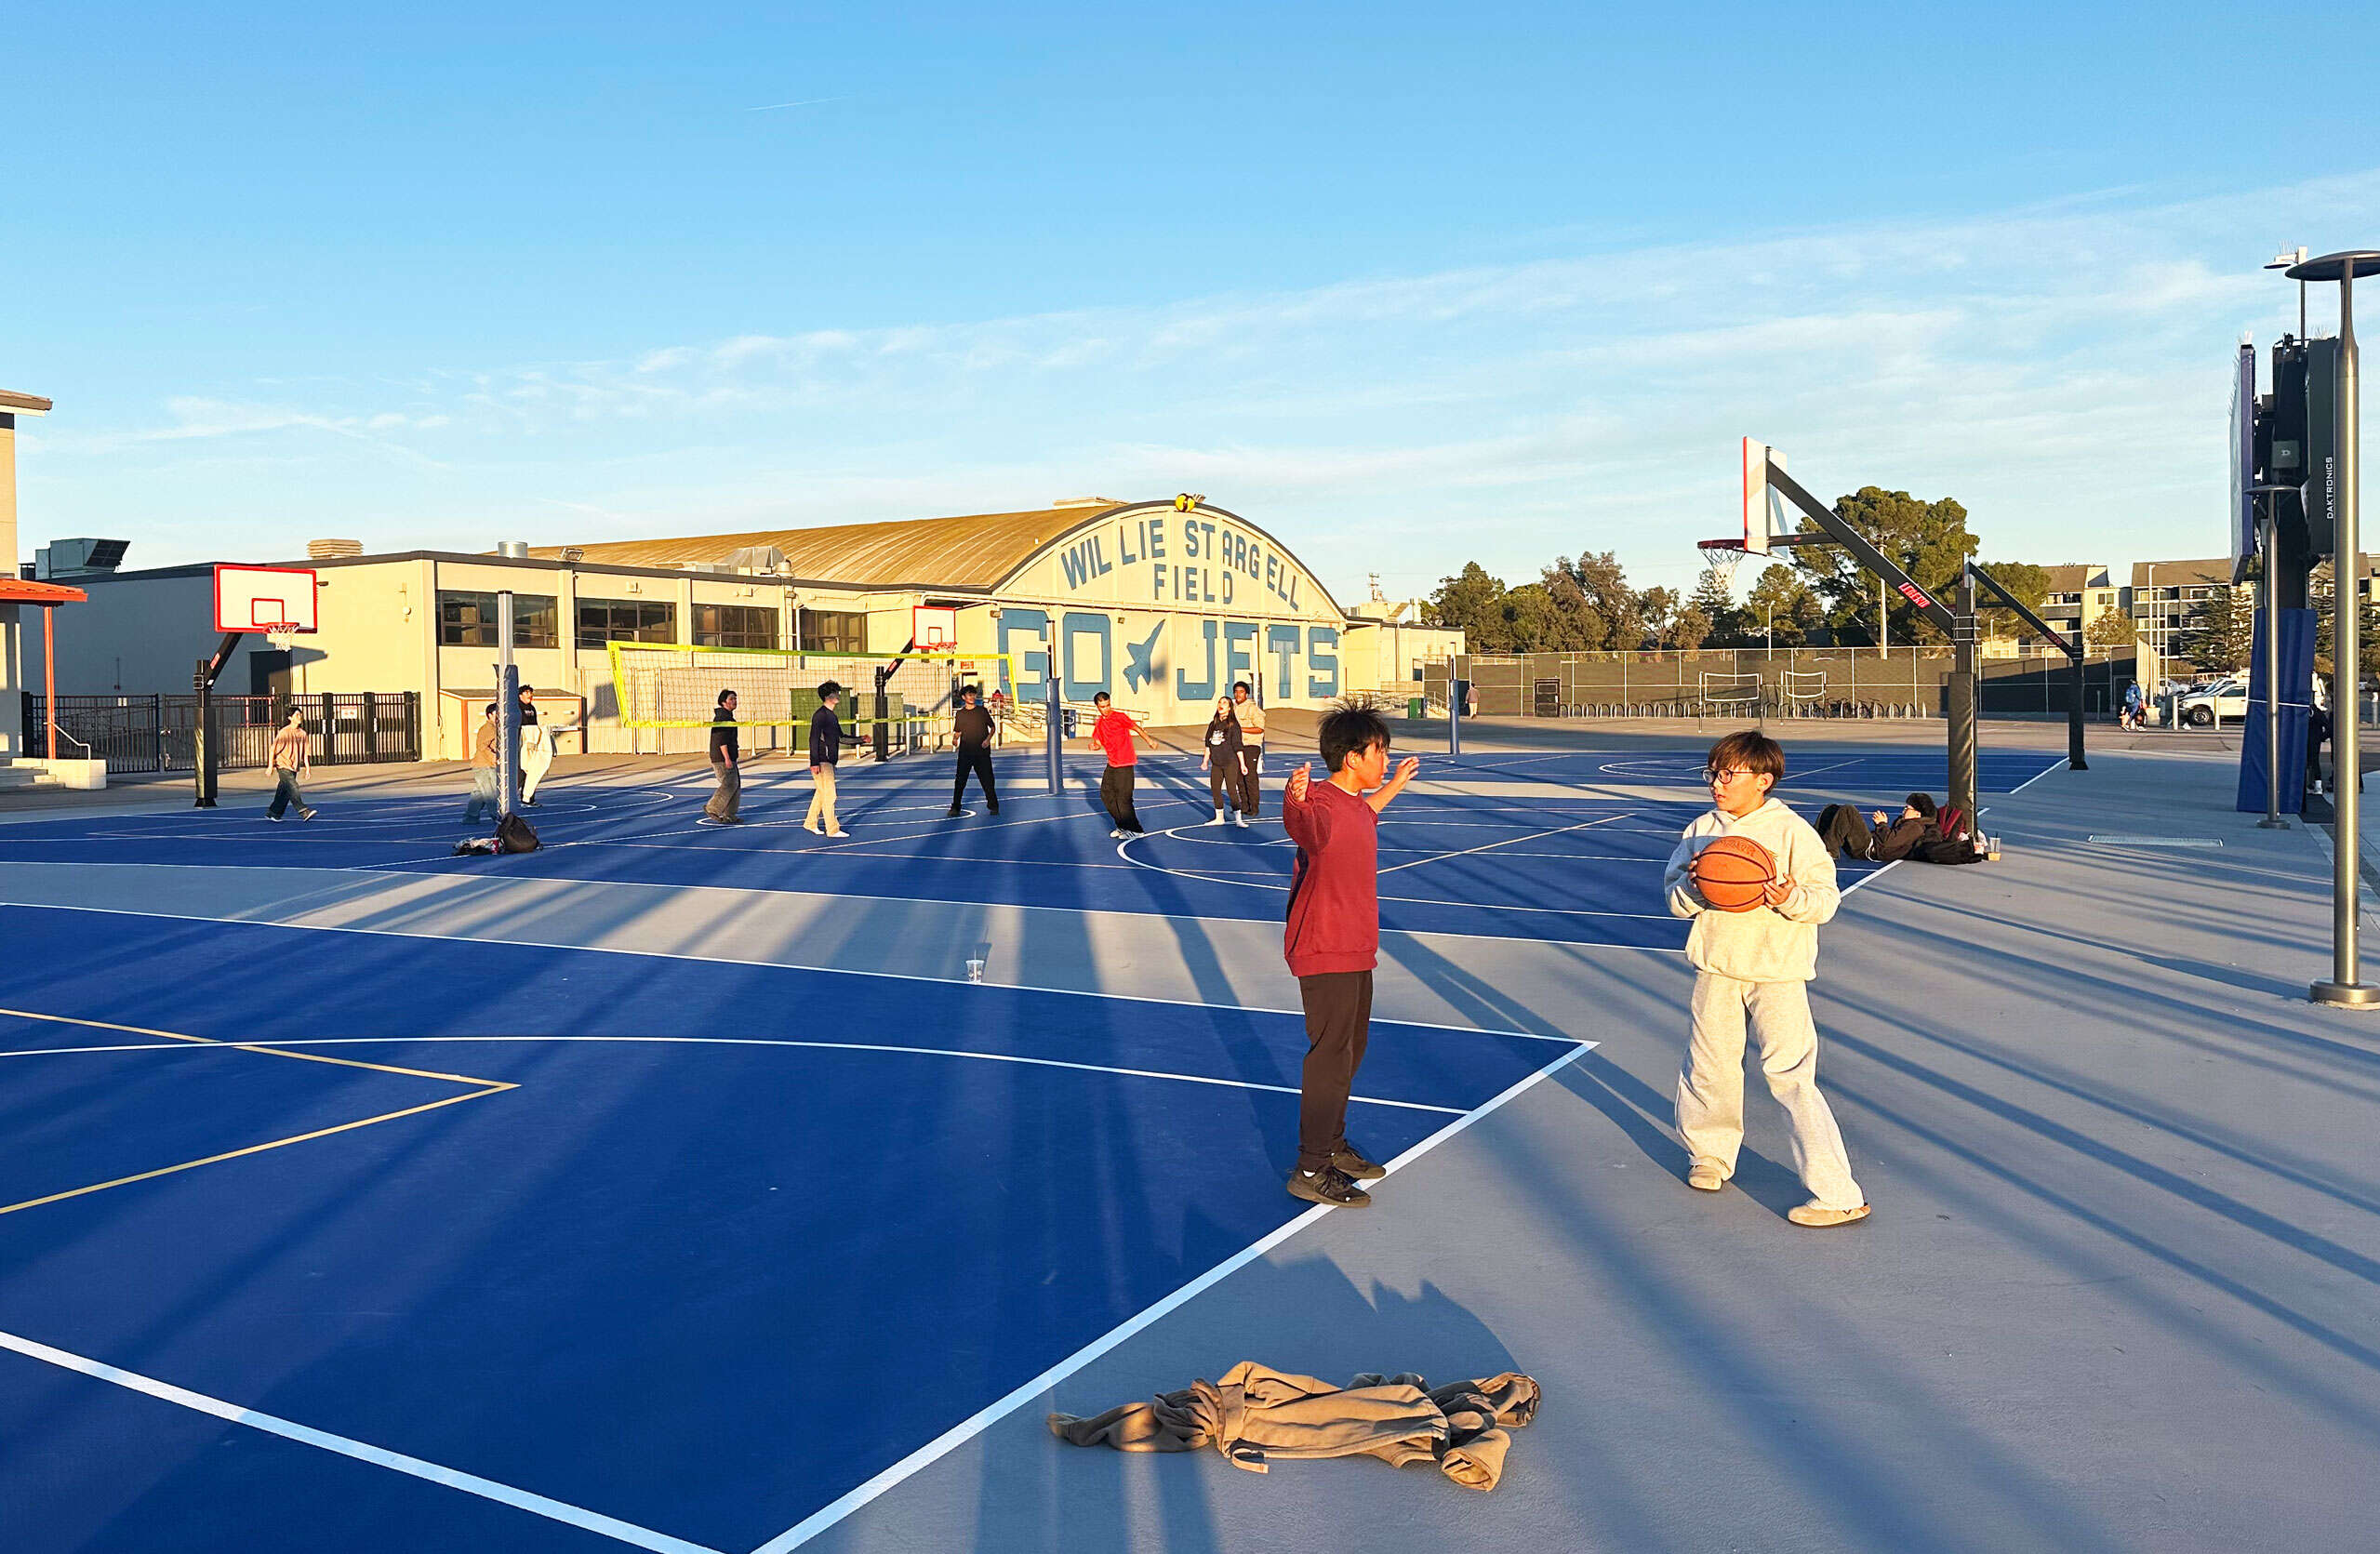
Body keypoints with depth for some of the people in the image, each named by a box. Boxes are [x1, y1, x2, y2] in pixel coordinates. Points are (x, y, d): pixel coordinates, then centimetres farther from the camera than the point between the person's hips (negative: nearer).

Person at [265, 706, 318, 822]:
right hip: (283, 766, -6)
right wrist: (271, 766, -9)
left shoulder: (302, 733, 8)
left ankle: (272, 813, 19)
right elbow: (274, 750, -8)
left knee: (284, 792, 8)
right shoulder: (284, 732, -9)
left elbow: (305, 752, 13)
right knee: (293, 788, -17)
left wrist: (307, 767, 6)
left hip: (294, 767, 6)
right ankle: (304, 812, -24)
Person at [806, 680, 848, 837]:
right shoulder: (820, 715, -13)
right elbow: (814, 739, -18)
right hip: (821, 762, -9)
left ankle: (810, 823, 28)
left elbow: (841, 737, 23)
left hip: (829, 761, 9)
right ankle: (832, 829, -4)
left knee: (821, 793, 16)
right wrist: (814, 762, -22)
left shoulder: (832, 715, 16)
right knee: (829, 795, -8)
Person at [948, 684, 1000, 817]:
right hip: (965, 752, 1)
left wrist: (988, 739, -8)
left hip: (982, 752, -1)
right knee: (960, 781, -4)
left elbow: (993, 727, 9)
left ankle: (993, 806, 15)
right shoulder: (960, 714, 8)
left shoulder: (983, 711, 4)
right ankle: (955, 807, 3)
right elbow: (958, 732, 13)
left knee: (987, 780, 2)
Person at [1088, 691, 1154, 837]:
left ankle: (1134, 830, 6)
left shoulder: (1119, 717, -11)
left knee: (1123, 798, -7)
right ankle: (1122, 826, 24)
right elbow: (1099, 743, 15)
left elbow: (1136, 728, -7)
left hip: (1124, 764, -8)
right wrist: (1094, 746, -7)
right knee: (1106, 794, 11)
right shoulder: (1099, 724, 9)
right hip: (1112, 764, 8)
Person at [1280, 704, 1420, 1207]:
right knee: (1331, 1056, -7)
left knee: (1350, 1052, 20)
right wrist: (1294, 800, -68)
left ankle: (1333, 1145, 35)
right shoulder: (1321, 803, -21)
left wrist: (1393, 786, 46)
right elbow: (1305, 825, -46)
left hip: (1355, 950, 10)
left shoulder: (1354, 803, 11)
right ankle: (1310, 1170, 2)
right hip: (1326, 954, -10)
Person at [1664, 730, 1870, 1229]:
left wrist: (1792, 900, -25)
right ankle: (1710, 1154, 39)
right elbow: (1675, 899, 10)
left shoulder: (1792, 831, -6)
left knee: (1790, 1077, -11)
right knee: (1709, 1065, 14)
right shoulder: (1700, 830, 7)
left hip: (1777, 972, -5)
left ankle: (1838, 1195, -7)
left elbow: (1827, 897, -5)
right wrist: (1692, 886, -12)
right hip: (1716, 968, 5)